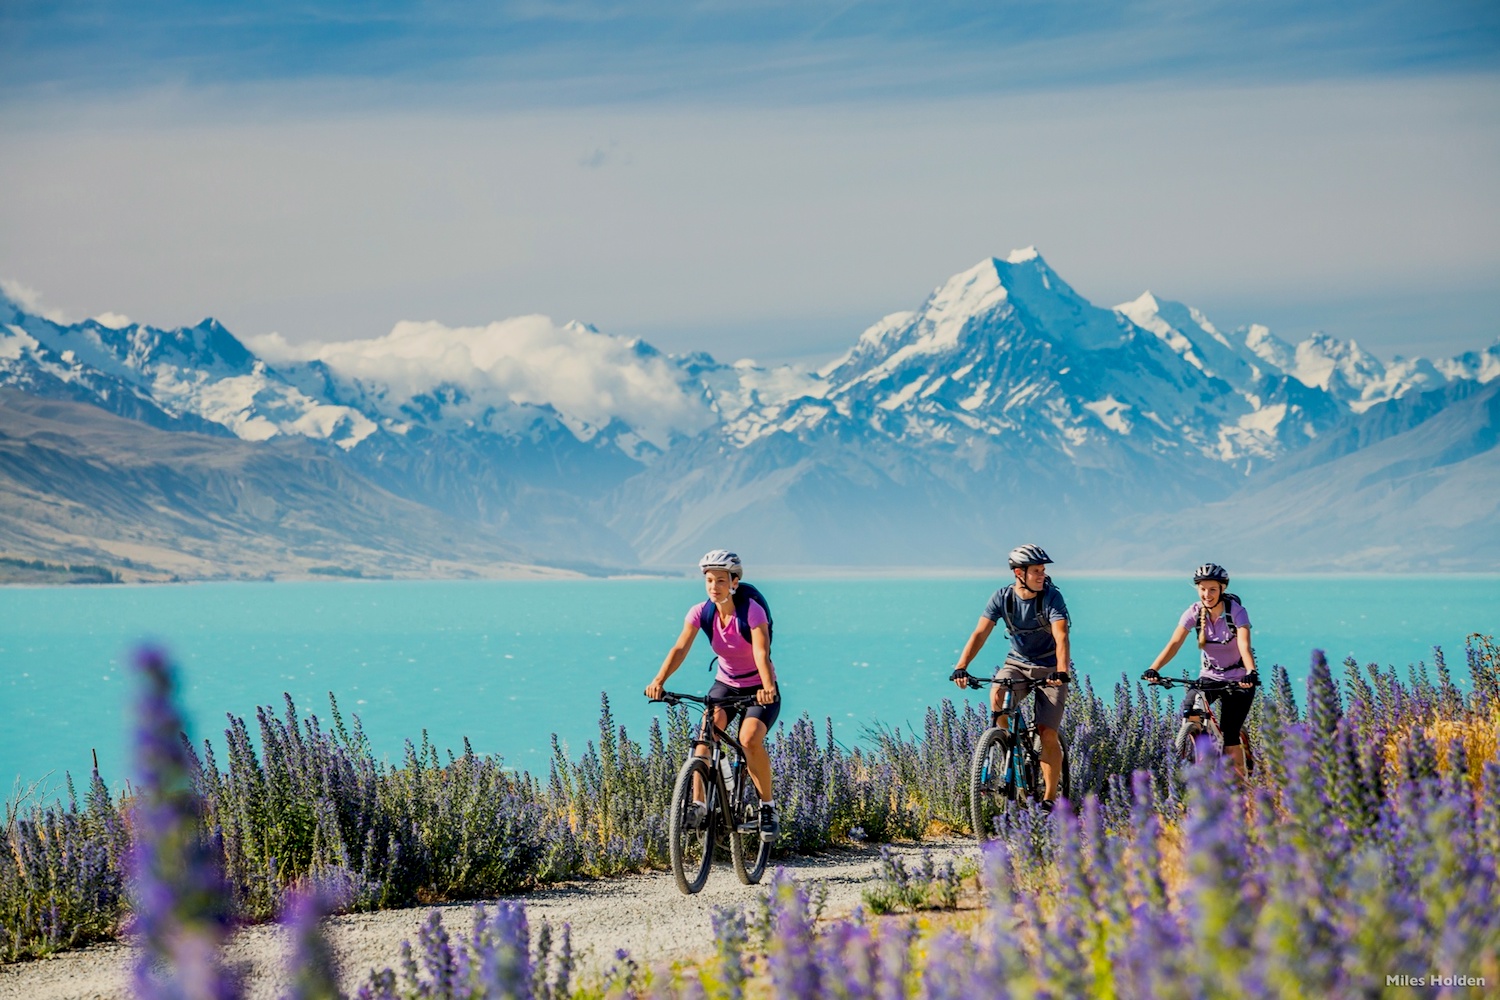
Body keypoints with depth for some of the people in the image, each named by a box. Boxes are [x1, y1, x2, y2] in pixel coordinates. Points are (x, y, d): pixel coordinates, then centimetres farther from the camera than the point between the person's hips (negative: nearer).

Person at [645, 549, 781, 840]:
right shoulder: (701, 612, -10)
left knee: (749, 738, -28)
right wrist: (659, 680, -38)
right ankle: (698, 804, -23)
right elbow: (680, 648, -21)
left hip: (759, 689, -4)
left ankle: (768, 807, -9)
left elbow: (762, 653, -33)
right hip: (725, 685, 4)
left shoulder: (752, 610, -21)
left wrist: (768, 687, -51)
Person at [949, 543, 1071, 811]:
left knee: (1047, 733, -12)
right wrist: (961, 667, -31)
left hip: (1049, 669, -2)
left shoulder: (1052, 597, -18)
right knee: (997, 696, -31)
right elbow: (981, 633, -17)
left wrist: (1061, 672, -46)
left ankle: (1050, 797, 1)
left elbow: (1061, 637, -29)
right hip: (1017, 663, 2)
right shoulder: (1002, 597, -10)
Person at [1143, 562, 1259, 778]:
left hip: (1238, 680, -3)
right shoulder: (1194, 612, -10)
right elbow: (1174, 643, -19)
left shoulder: (1236, 612, -18)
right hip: (1209, 677, 3)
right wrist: (1154, 669, -35)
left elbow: (1244, 646, -32)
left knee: (1229, 736, -13)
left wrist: (1251, 673, -51)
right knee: (1189, 710, -25)